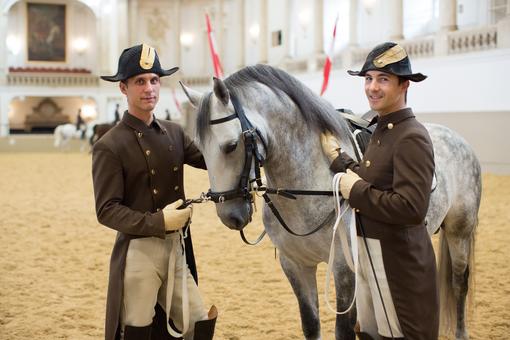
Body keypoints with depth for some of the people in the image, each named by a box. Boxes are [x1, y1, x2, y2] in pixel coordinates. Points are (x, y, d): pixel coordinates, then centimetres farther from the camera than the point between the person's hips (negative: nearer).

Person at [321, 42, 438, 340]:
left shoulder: (412, 138, -20)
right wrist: (337, 157, 5)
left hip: (398, 265, -9)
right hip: (370, 256, 9)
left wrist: (355, 191, -21)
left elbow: (412, 209, -29)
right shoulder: (382, 130, 10)